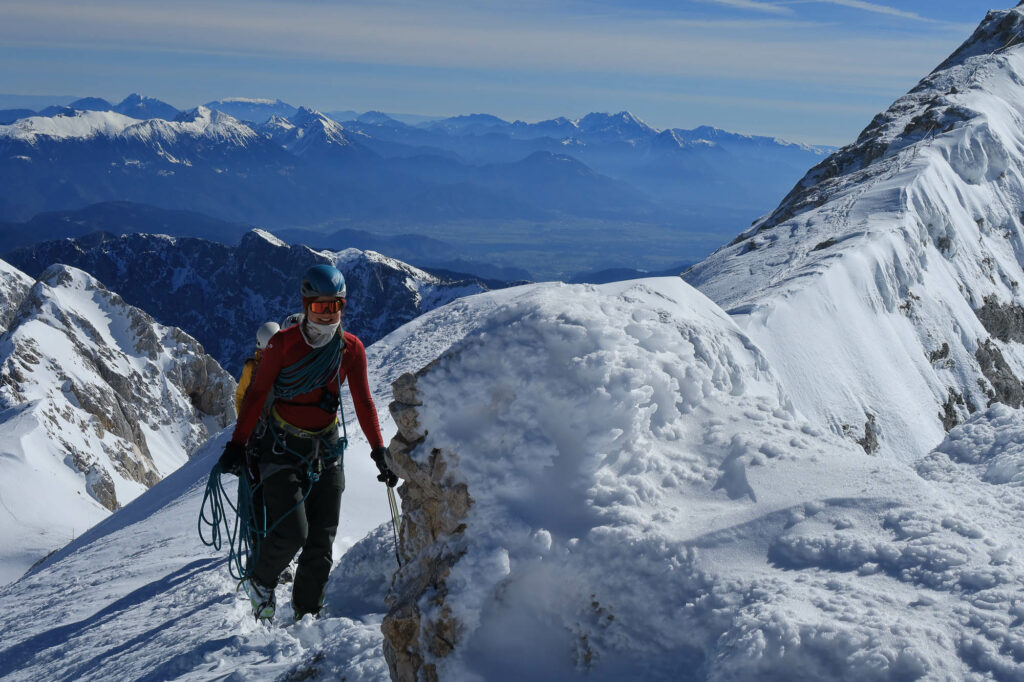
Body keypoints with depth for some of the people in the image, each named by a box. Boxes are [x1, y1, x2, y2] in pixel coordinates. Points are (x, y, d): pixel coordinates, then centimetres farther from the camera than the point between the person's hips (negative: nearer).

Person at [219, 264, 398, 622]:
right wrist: (237, 444, -5)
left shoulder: (351, 349, -2)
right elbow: (256, 394, -3)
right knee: (291, 532, -14)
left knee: (321, 541, 2)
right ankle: (260, 583, 16)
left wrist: (379, 452, -1)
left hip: (326, 448, 3)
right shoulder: (283, 343, -10)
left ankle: (307, 613, 18)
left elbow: (363, 403, 4)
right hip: (282, 446, -3)